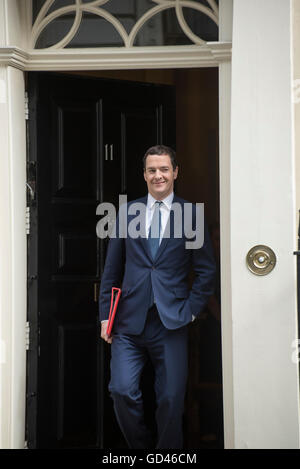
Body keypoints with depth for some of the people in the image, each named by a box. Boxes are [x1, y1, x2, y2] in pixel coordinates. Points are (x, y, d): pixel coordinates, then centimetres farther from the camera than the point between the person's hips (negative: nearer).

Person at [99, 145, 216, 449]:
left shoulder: (191, 213, 4)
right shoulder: (127, 211, 9)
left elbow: (206, 270, 6)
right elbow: (111, 269, 11)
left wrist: (191, 310, -2)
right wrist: (105, 315, 6)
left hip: (171, 322, -1)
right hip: (130, 322, 1)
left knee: (171, 399, 2)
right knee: (122, 391, -10)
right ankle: (141, 447, 14)